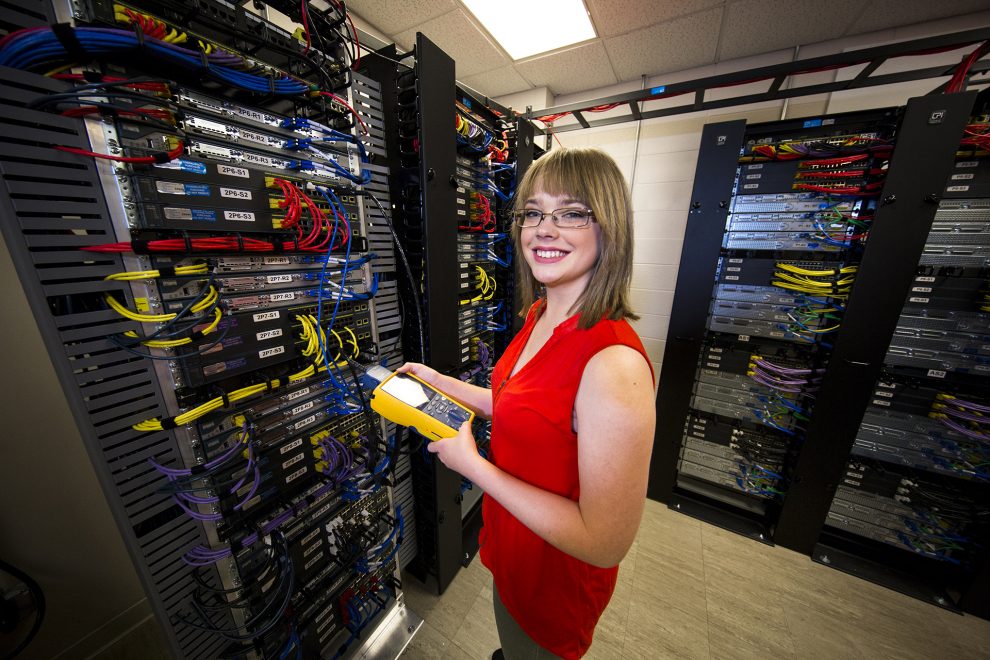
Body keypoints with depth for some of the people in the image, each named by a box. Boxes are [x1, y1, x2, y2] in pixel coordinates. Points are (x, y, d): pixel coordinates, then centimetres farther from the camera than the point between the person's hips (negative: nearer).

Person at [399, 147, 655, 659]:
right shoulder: (539, 316, -7)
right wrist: (440, 383, 2)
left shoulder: (614, 364, -35)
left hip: (556, 577, -7)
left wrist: (471, 463, -25)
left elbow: (606, 543, -28)